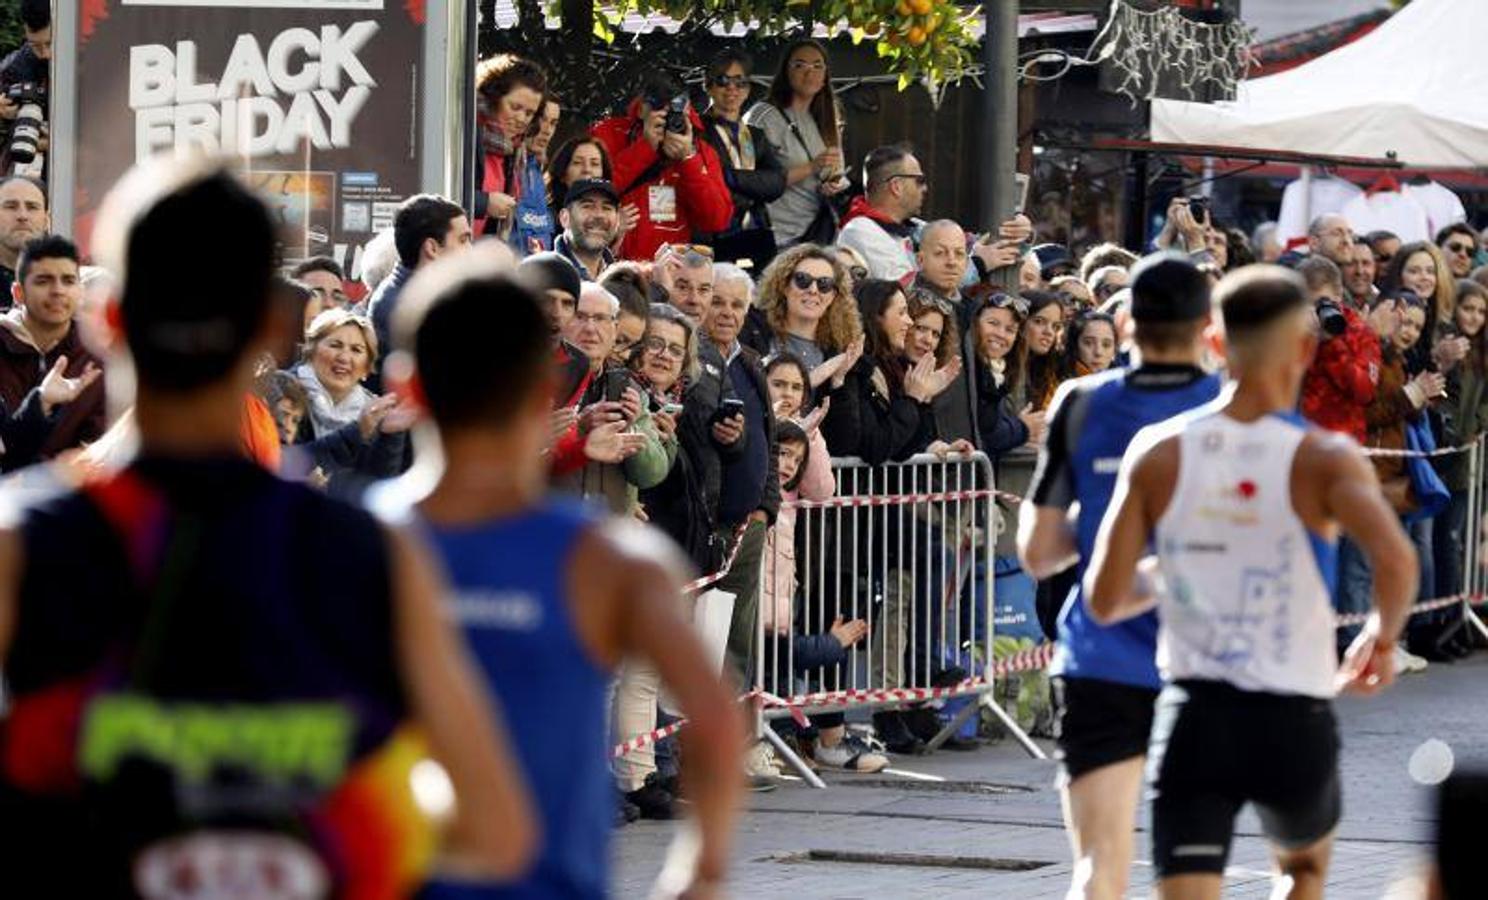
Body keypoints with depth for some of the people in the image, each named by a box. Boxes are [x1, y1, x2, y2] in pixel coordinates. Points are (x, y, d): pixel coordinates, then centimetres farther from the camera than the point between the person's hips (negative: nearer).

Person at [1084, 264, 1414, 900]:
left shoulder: (1158, 453, -1)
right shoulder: (1323, 459, -8)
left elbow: (1104, 600, -1)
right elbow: (1395, 559, -25)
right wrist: (1382, 638, -5)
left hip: (1193, 717, 1)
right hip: (1295, 725, -1)